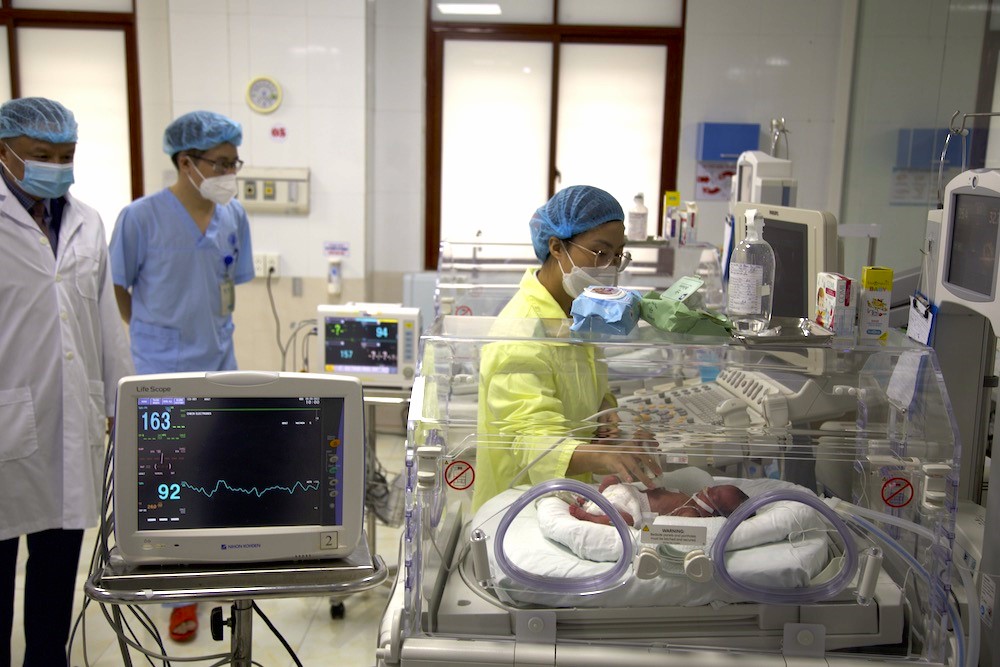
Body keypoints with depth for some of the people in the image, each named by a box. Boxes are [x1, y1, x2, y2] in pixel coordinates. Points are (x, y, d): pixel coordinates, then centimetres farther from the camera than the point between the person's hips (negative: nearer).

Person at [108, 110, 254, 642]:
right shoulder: (141, 217, -14)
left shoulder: (233, 216, 0)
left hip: (220, 367, 5)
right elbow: (116, 288, -2)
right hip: (164, 373, -4)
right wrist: (154, 334, 5)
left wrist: (213, 333, 12)